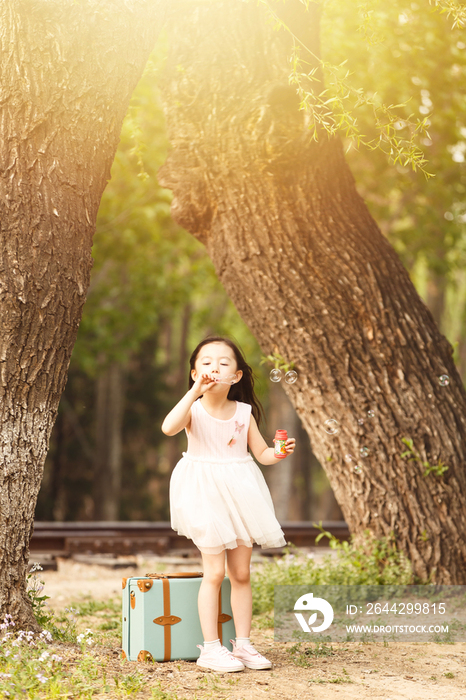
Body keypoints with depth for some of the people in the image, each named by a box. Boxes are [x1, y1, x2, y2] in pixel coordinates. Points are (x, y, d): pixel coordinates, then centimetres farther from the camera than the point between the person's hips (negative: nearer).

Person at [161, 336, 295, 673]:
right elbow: (169, 428, -29)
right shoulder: (193, 410, -8)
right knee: (215, 572, -7)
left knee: (242, 573, 9)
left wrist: (280, 452, -14)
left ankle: (243, 644, 18)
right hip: (206, 494, -4)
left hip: (240, 494, 4)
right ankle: (211, 648, 1)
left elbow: (261, 452, 8)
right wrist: (195, 392, -31)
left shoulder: (243, 412, 4)